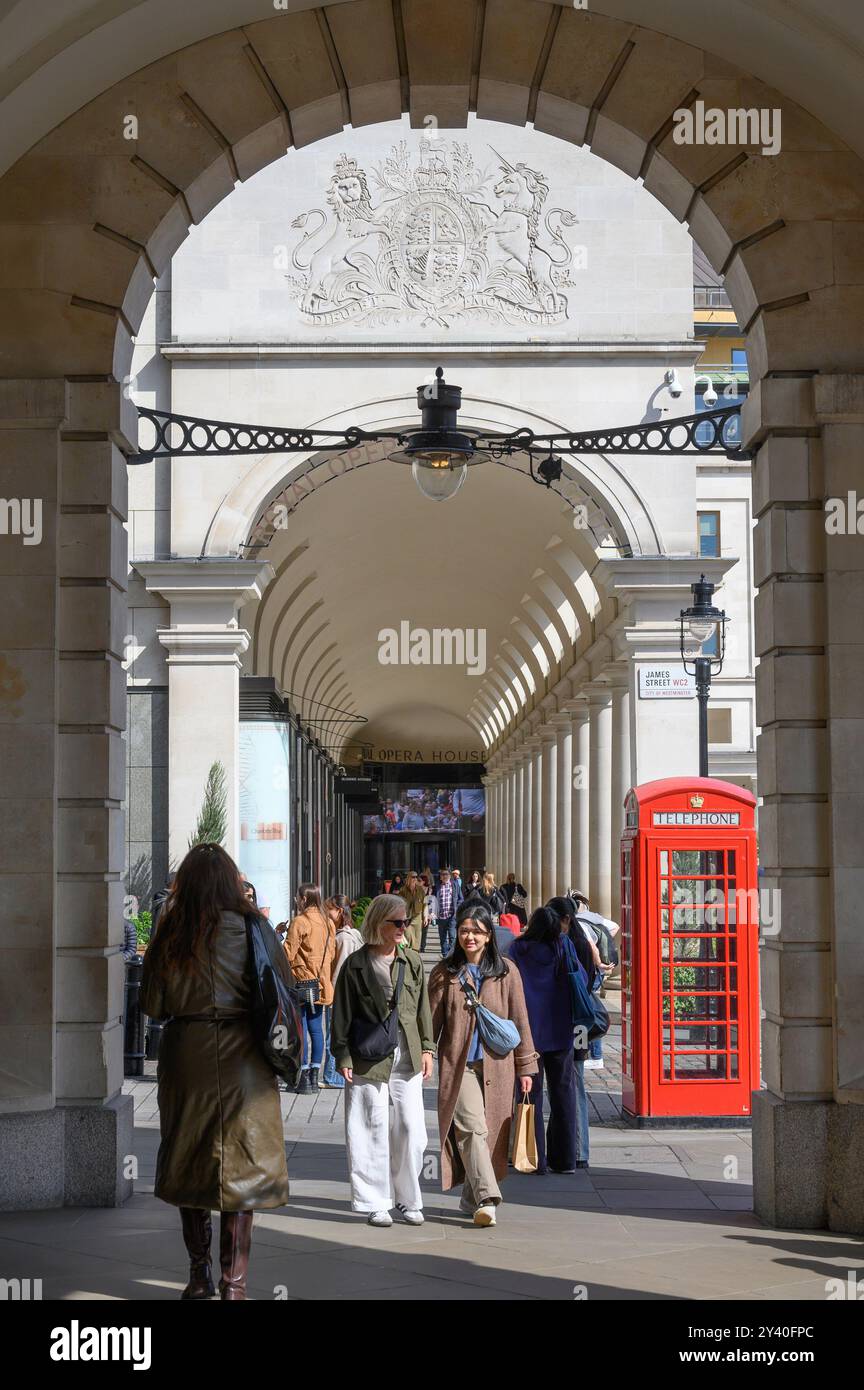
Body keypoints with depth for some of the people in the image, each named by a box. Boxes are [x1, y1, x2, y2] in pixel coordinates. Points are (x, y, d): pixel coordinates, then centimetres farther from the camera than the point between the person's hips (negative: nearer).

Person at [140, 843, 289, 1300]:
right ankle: (233, 1283, 0)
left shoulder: (169, 933, -2)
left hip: (182, 1053, 3)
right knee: (239, 1167, 2)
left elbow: (152, 1005, 2)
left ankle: (199, 1276, 23)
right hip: (237, 1055, -3)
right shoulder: (244, 927, -10)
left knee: (188, 1161, 15)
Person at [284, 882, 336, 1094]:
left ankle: (303, 1078, -1)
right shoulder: (328, 923, 8)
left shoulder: (300, 922, -14)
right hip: (321, 985, 7)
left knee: (300, 1029, -2)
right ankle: (314, 1076, 13)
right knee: (316, 1029, 10)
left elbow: (287, 953, -14)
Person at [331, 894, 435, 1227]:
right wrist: (343, 1056, -5)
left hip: (407, 1057, 3)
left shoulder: (412, 961, 9)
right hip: (369, 1059, -3)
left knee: (411, 1129, 1)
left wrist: (427, 1048, 8)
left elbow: (423, 1008, 14)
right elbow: (342, 1014, 0)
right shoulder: (355, 964, -2)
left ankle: (408, 1200, 14)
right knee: (374, 1130, 0)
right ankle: (376, 1203, 10)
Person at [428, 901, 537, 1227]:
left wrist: (525, 1067, 8)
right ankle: (486, 1198, -24)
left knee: (491, 1131, 5)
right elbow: (432, 1021, 6)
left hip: (496, 1064, 2)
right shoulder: (444, 973, 5)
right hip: (458, 1064, -2)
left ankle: (472, 1199, 20)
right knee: (471, 1126, -17)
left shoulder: (506, 972, 7)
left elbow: (520, 1020, 9)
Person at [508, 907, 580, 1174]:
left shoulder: (518, 949, -4)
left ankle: (535, 1159, 2)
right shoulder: (563, 949, -1)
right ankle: (565, 1158, 10)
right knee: (562, 1092, 9)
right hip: (560, 1032, 1)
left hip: (527, 1032, -1)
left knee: (530, 1093, 5)